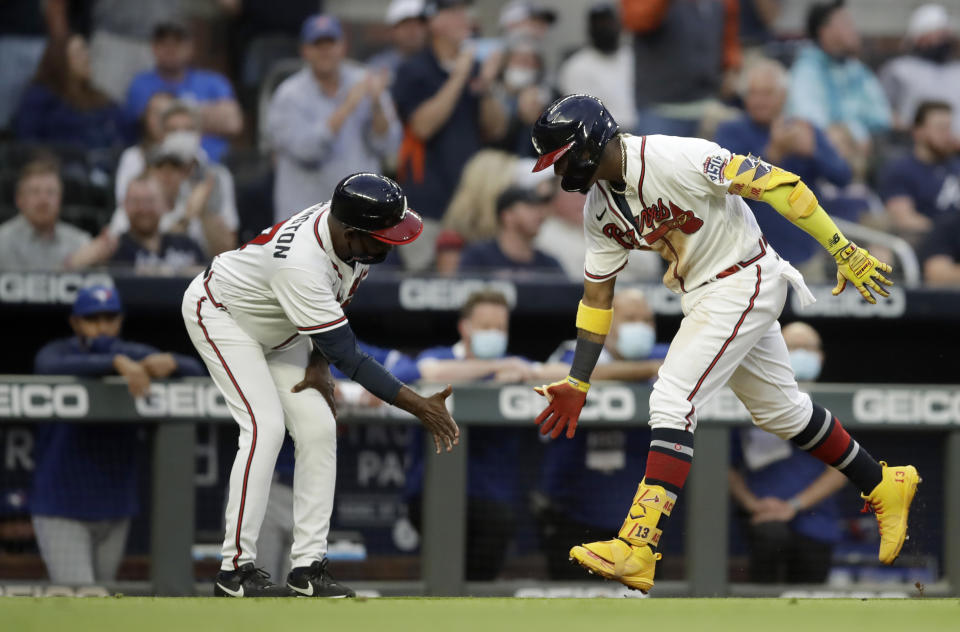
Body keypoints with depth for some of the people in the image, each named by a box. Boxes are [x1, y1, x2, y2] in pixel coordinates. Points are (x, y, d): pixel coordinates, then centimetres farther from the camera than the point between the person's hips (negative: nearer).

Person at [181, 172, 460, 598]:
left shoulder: (351, 227, -20)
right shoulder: (302, 266, -43)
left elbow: (337, 299, 2)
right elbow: (348, 357, -37)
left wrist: (320, 362, -7)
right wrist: (419, 406, -37)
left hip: (279, 331, 8)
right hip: (221, 312, -8)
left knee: (318, 429, -4)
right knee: (265, 427, -21)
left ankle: (308, 566, -2)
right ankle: (235, 569, -17)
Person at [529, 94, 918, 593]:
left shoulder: (674, 159, -25)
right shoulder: (599, 206, 1)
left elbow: (775, 185, -24)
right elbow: (597, 293, 10)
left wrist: (844, 251, -25)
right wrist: (576, 383, 7)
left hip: (745, 281, -9)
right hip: (702, 298, 9)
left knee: (673, 401, -17)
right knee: (778, 410, 17)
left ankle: (637, 550, -22)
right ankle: (884, 486, 35)